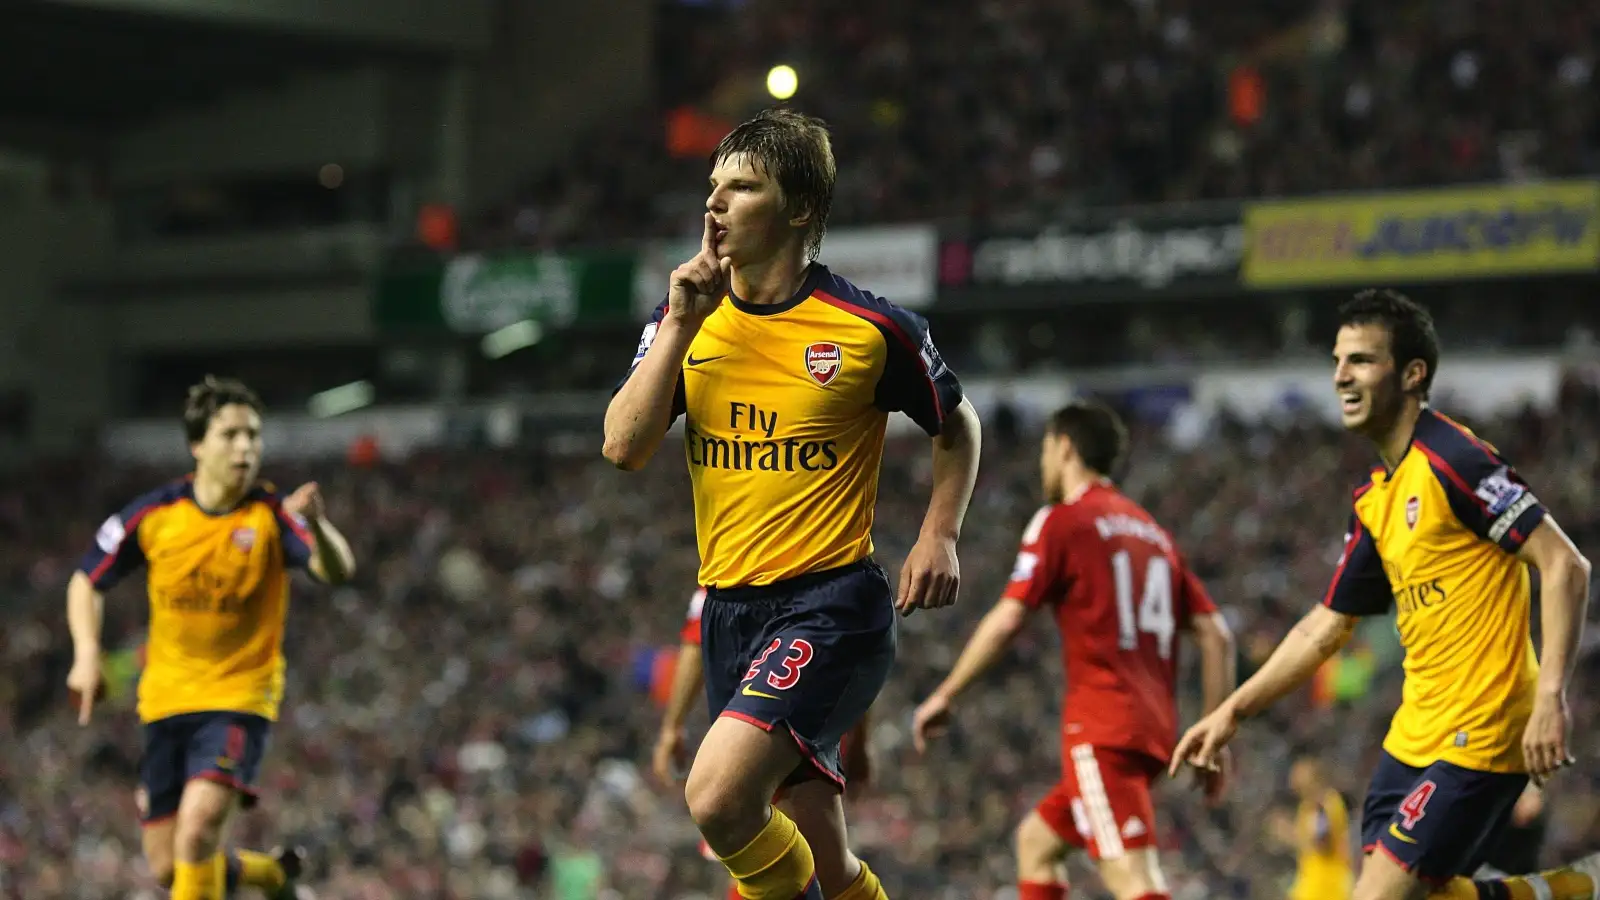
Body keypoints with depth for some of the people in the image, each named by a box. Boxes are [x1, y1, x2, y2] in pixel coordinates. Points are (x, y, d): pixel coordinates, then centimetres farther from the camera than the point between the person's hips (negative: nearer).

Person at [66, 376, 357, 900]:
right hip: (165, 698, 4)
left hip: (240, 695, -4)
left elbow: (337, 571, -28)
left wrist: (317, 527, -49)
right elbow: (87, 581, 8)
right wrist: (87, 655, -7)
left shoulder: (272, 516, -12)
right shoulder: (153, 515, -5)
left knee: (198, 827, -25)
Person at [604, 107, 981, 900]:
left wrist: (938, 535, -2)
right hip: (729, 607, 5)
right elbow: (624, 448, -5)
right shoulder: (685, 319, 6)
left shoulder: (871, 329, -5)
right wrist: (681, 325, -10)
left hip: (833, 603, -5)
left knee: (718, 797, -26)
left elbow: (957, 426, 12)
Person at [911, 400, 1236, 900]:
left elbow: (1007, 620, -9)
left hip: (1102, 728, -8)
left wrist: (946, 695, 0)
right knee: (1036, 840, 23)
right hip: (1155, 727, 8)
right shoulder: (1152, 532, 21)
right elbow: (1216, 635, 15)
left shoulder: (1062, 521, 0)